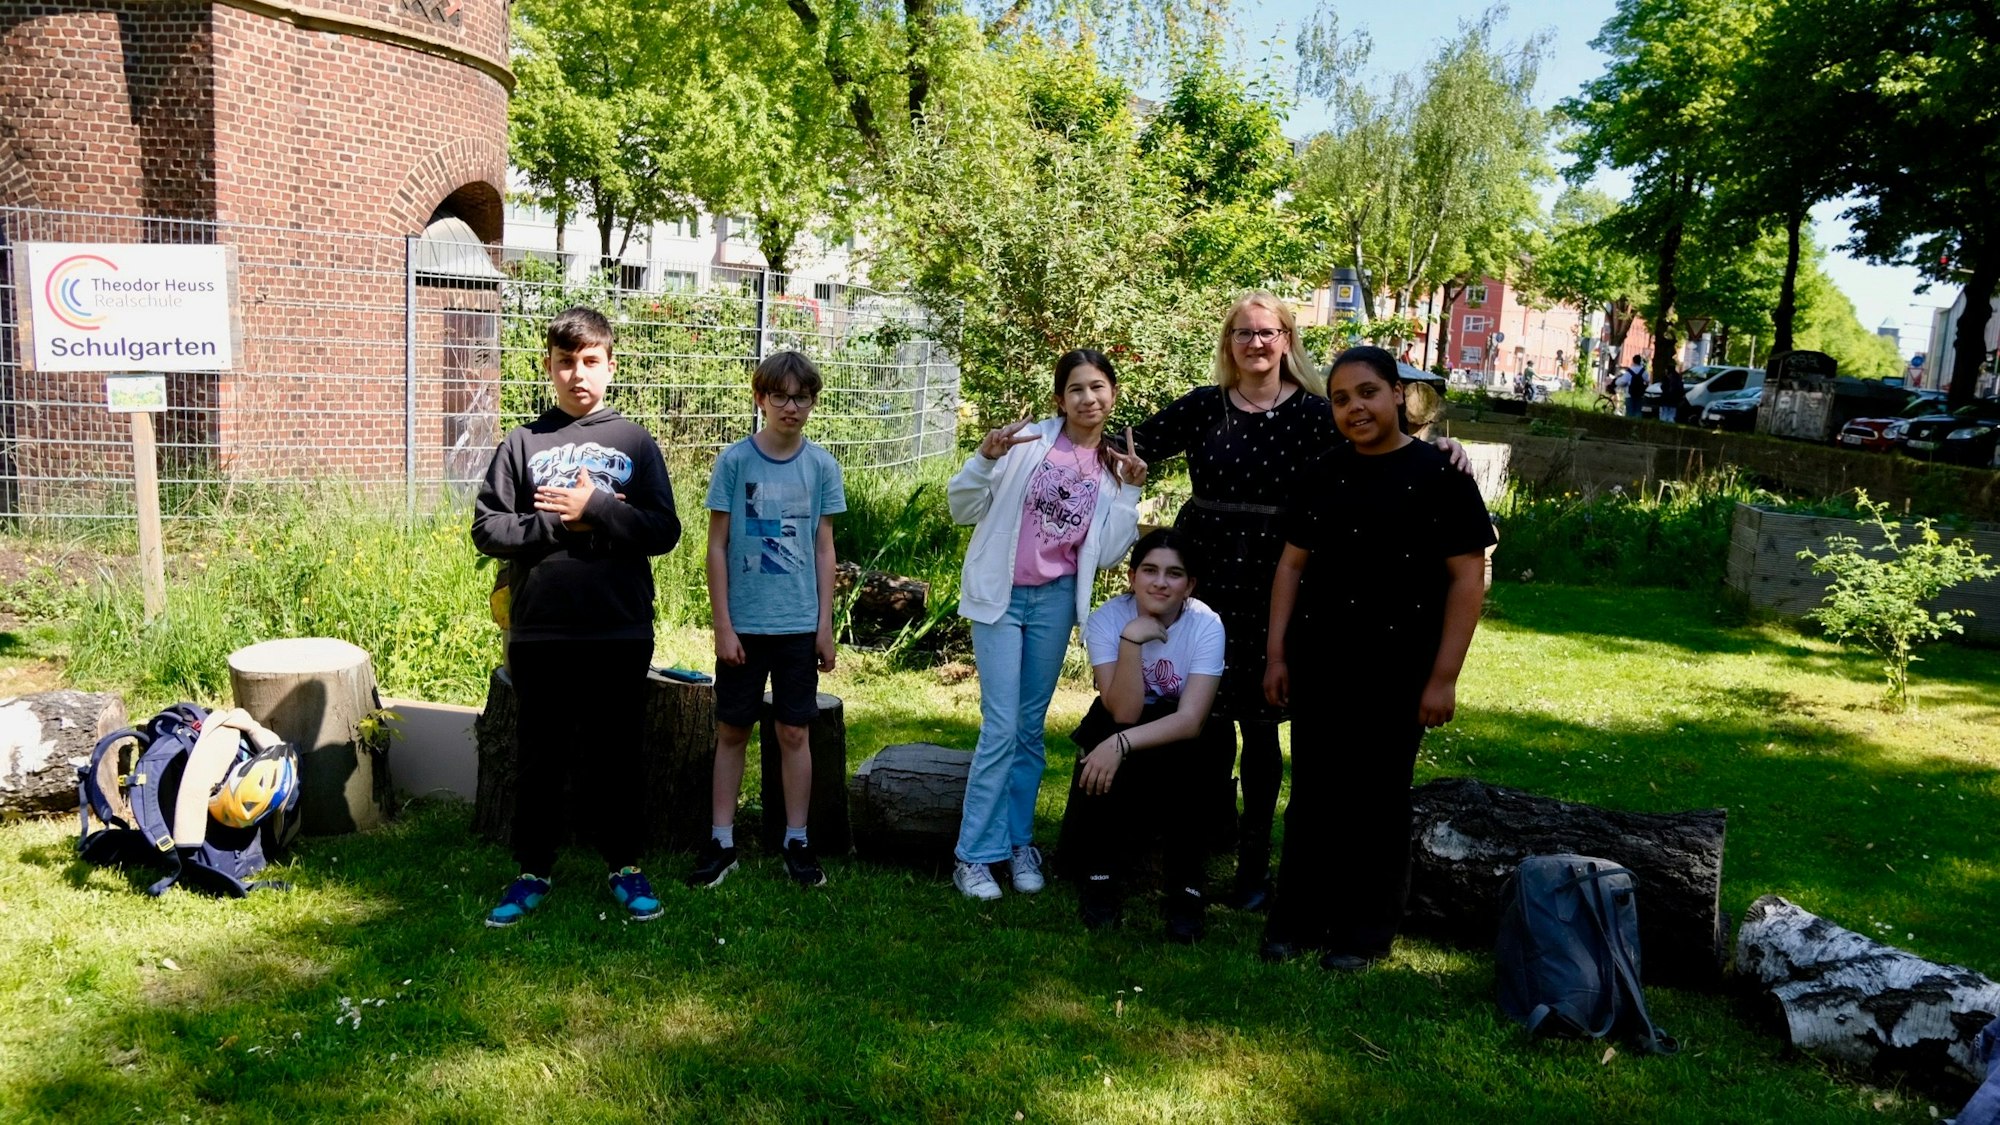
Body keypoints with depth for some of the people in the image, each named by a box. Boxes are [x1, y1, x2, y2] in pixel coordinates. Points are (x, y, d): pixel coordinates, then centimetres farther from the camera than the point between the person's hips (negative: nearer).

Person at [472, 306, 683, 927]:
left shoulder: (637, 442, 5)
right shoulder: (522, 442, 5)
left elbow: (665, 530, -2)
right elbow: (487, 526, -1)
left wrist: (598, 510, -14)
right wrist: (560, 524, -13)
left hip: (621, 631, 0)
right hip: (538, 632, 0)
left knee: (619, 756, 10)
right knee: (540, 759, 11)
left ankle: (625, 865, 25)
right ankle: (534, 871, 25)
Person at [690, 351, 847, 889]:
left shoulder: (821, 465, 1)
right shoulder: (735, 460, -4)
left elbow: (823, 547, 5)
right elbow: (717, 545, -3)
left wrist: (825, 624, 2)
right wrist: (723, 625, -6)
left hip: (799, 623, 1)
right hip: (743, 623, -1)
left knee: (794, 732, 8)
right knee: (731, 732, 7)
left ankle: (797, 841, 18)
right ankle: (721, 841, 17)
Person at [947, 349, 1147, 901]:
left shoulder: (1115, 468, 5)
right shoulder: (1027, 442, -6)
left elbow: (1107, 555, 1)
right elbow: (963, 508, -4)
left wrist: (1130, 492, -6)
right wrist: (987, 458, -20)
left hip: (1056, 601, 3)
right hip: (1001, 595, -3)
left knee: (1031, 726, 12)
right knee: (1001, 726, -6)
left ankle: (1019, 843, 24)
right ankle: (974, 856, 4)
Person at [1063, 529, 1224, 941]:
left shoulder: (1206, 625, -20)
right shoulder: (1107, 618, -19)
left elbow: (1191, 720, -29)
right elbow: (1123, 713, -27)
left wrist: (1123, 744, -42)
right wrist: (1131, 639, -37)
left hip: (1179, 742, 0)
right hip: (1116, 730, 1)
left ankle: (1183, 883, -18)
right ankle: (1102, 871, 4)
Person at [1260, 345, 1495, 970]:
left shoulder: (1439, 475, -6)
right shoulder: (1323, 475, 8)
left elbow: (1467, 577, -7)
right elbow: (1292, 564, 12)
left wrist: (1444, 677, -11)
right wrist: (1277, 653, 6)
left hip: (1396, 669, -4)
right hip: (1317, 665, 4)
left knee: (1379, 800, 7)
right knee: (1311, 795, 10)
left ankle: (1364, 931, 21)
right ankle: (1297, 919, 23)